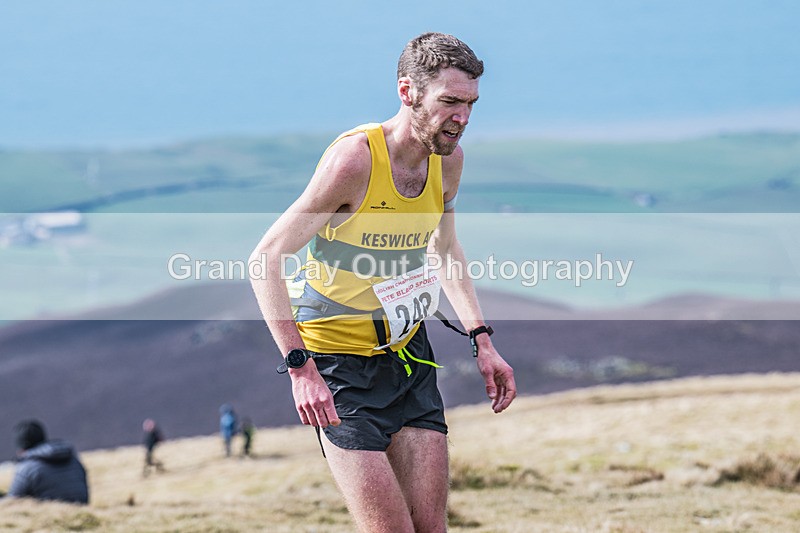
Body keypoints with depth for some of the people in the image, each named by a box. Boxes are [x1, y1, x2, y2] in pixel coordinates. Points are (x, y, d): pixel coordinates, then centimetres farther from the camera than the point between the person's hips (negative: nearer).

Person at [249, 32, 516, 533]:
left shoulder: (449, 158, -2)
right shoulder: (355, 158, -23)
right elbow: (265, 261, -21)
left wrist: (483, 341, 10)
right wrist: (301, 368, -28)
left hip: (410, 358, 6)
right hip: (339, 363, -6)